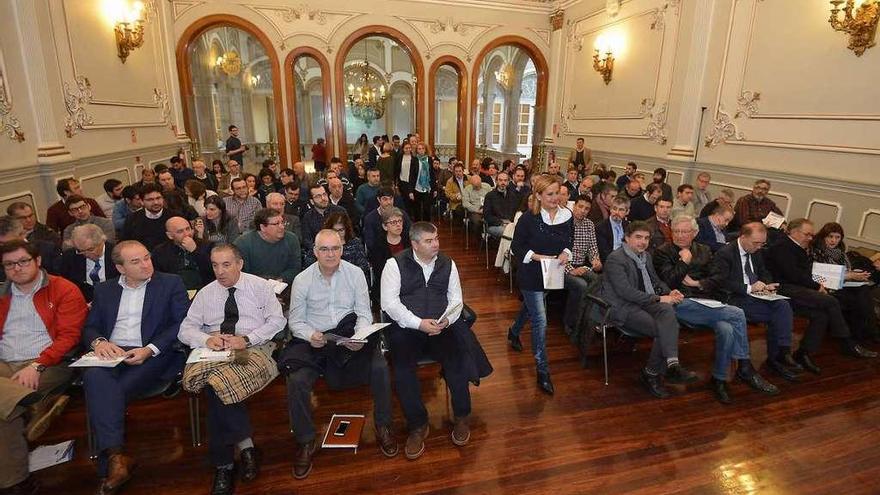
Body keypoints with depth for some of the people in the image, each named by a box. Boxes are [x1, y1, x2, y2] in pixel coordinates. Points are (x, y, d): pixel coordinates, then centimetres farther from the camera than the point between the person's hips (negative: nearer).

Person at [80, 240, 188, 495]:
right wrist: (98, 342, -7)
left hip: (152, 356, -3)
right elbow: (89, 327, 17)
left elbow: (182, 323, -1)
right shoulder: (104, 289, 20)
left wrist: (150, 349, -14)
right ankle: (116, 455, -32)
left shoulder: (171, 283, 7)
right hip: (111, 353, 3)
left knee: (110, 392, -27)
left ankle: (109, 464, -15)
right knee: (94, 375, -30)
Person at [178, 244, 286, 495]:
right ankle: (245, 445, -18)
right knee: (210, 381, -32)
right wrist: (207, 339, -9)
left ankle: (224, 464, -17)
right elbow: (186, 328, 14)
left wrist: (246, 339, -11)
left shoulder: (261, 286, 7)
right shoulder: (205, 294, 17)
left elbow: (277, 321, 2)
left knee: (219, 382, -32)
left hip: (251, 350, -3)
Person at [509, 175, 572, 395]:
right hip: (531, 275, -6)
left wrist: (565, 253, -12)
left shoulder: (566, 216, -4)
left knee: (531, 308, 27)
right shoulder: (529, 218, -18)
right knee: (540, 321, -7)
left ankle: (514, 332, 58)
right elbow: (516, 248, -13)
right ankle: (543, 372, 3)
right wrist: (539, 257, -23)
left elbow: (567, 242, 9)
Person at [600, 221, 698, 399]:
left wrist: (669, 293, 6)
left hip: (643, 302, 7)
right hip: (622, 308, -6)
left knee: (668, 311, -27)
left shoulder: (646, 256, 18)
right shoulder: (615, 259, -9)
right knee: (664, 330, -27)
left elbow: (655, 281, 29)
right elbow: (625, 291, -18)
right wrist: (658, 299, -17)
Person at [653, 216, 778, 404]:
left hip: (705, 302, 6)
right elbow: (668, 281, -7)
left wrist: (697, 283, -2)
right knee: (737, 314, -23)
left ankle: (719, 379, -9)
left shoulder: (704, 251, 23)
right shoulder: (662, 252, 6)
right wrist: (684, 261, -1)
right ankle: (745, 368, -7)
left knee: (726, 330, -27)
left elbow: (714, 280, 16)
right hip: (681, 304, -5)